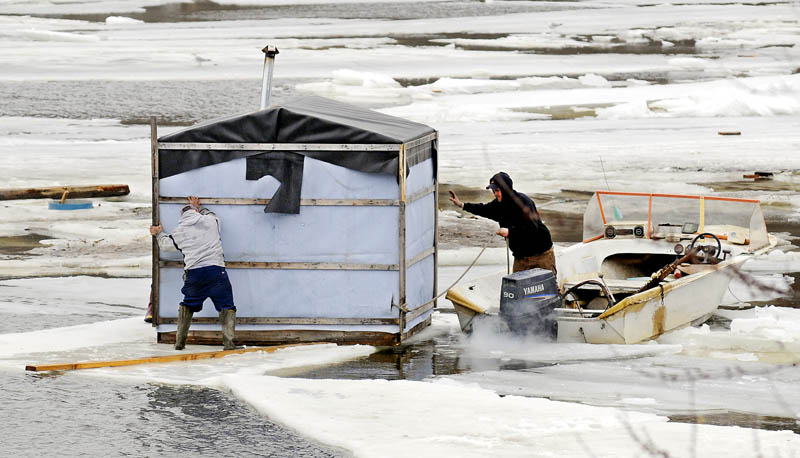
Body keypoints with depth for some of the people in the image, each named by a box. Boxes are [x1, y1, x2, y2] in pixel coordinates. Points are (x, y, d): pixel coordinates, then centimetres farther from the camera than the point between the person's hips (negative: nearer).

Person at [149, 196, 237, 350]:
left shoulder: (179, 231, 10)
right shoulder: (211, 221, 7)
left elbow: (166, 243, 28)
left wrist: (159, 233, 50)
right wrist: (198, 207, 49)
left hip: (193, 273, 2)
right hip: (216, 270, -2)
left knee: (188, 304, 23)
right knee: (226, 306, 5)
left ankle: (180, 340, 23)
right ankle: (228, 341, -10)